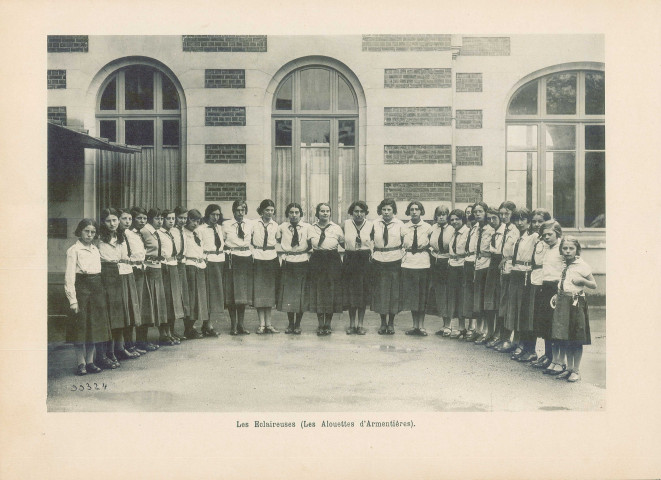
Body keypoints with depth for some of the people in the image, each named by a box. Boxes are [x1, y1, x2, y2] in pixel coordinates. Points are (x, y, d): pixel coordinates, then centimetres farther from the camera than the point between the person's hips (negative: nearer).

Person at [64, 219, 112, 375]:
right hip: (81, 288, -6)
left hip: (97, 290, 6)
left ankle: (90, 361, 16)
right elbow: (69, 276, -9)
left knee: (95, 326, 7)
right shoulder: (74, 250, -5)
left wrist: (101, 291, 4)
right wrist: (72, 299, -15)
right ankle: (81, 363, 8)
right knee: (81, 326, -2)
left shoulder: (96, 250, 13)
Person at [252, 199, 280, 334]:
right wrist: (252, 252, -3)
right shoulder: (254, 224, 0)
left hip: (271, 258, 2)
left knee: (270, 291, 5)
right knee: (259, 291, -2)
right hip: (257, 259, -2)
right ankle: (261, 324, 2)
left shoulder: (276, 226, 7)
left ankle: (268, 324, 10)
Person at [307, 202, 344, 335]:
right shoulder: (311, 228, 6)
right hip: (316, 262, 1)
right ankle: (321, 325, 10)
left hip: (333, 261, 0)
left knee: (331, 293, 2)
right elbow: (307, 246, 12)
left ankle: (328, 324, 13)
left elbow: (344, 244, 8)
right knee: (317, 293, 2)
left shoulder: (336, 228, 4)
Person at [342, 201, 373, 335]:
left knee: (363, 294, 3)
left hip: (365, 260, 0)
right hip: (350, 261, 0)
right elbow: (342, 241, 13)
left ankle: (360, 324, 12)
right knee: (350, 293, 4)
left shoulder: (370, 224, 1)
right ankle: (352, 324, 15)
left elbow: (373, 244, 6)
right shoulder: (346, 223, 2)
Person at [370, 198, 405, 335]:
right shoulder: (375, 224, 5)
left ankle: (391, 323, 14)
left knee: (394, 291, 3)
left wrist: (403, 256, -1)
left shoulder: (399, 224, 2)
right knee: (380, 292, 3)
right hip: (379, 261, 1)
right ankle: (383, 322, 14)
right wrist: (372, 254, 5)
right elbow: (370, 240, 14)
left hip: (395, 261, -1)